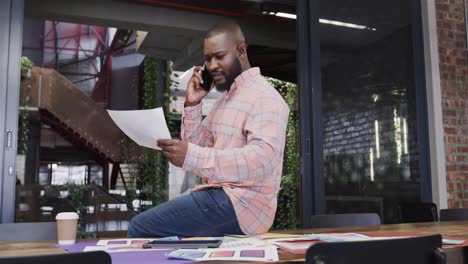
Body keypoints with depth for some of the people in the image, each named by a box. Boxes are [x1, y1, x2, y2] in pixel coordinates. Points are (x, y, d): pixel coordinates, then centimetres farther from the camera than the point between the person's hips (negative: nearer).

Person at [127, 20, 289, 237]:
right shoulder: (225, 97, 17)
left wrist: (192, 157, -36)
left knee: (140, 228, -13)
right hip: (222, 196, 9)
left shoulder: (264, 97, -12)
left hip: (241, 205, -9)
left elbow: (262, 159, -28)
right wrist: (192, 105, -1)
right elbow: (198, 146, 13)